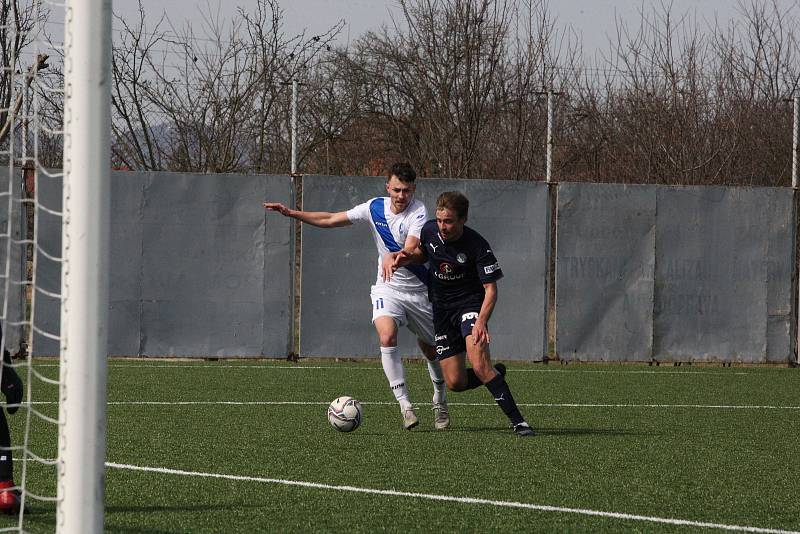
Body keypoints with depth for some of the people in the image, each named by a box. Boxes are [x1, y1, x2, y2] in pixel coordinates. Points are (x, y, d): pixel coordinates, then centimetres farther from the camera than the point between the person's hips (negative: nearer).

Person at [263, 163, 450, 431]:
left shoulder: (418, 212, -17)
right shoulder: (375, 207, -3)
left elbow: (411, 248, -34)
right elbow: (330, 220, 6)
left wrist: (393, 258, -55)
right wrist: (291, 213, 1)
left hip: (419, 289, -2)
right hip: (388, 289, 2)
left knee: (431, 349, 11)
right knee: (387, 337, -24)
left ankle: (440, 404, 37)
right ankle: (405, 406, -22)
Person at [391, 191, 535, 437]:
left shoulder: (477, 246, -22)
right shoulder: (429, 231, -7)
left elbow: (491, 290, -22)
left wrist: (481, 322, -38)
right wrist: (407, 257, -5)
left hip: (470, 303, -5)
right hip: (441, 308, 5)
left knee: (479, 364, -29)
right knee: (455, 382, 0)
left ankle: (517, 421, -23)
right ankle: (497, 373, 31)